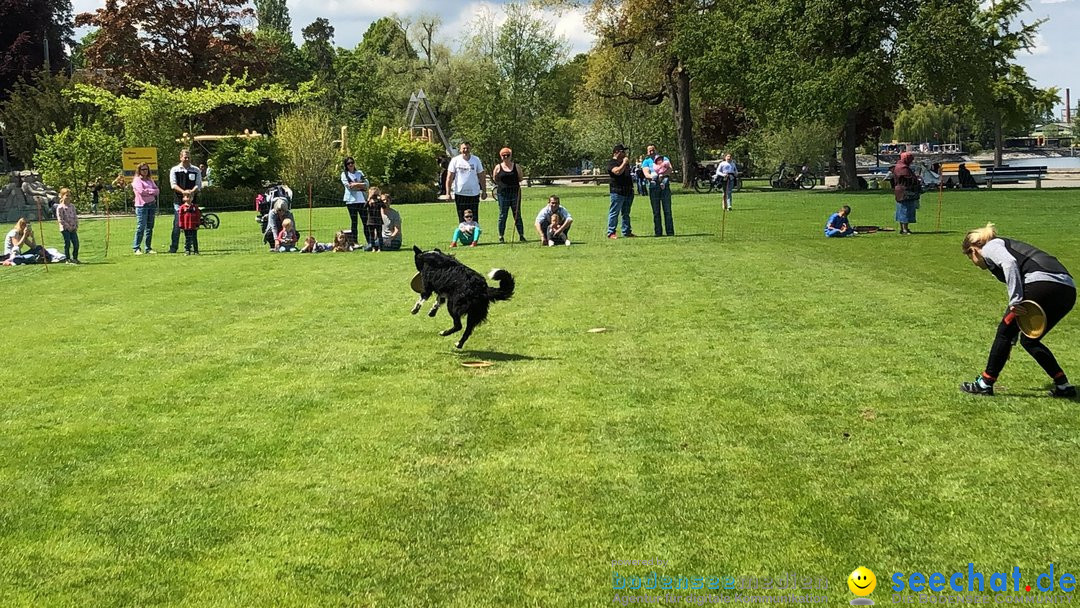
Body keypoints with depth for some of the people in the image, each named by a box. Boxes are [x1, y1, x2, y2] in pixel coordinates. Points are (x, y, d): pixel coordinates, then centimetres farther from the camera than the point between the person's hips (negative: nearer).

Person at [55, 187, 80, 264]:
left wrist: (76, 226, 2)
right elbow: (60, 219, -12)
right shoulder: (60, 207, -8)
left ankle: (75, 258, 15)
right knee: (67, 244, -1)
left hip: (73, 229, 5)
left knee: (76, 244, 3)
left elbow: (75, 217, 13)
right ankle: (68, 259, 8)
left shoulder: (72, 206, 11)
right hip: (65, 229, -5)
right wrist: (68, 226, -14)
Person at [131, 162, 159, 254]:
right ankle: (137, 248, -6)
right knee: (141, 227, -10)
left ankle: (148, 248, 10)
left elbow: (157, 191, 7)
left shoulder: (150, 180, 18)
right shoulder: (137, 180, 0)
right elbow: (141, 191, -14)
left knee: (150, 228, 6)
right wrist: (151, 191, -3)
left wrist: (148, 191, -8)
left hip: (152, 205, 6)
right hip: (141, 206, -6)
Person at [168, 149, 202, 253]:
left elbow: (198, 185, 4)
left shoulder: (196, 170, 10)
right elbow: (173, 184, -2)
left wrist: (191, 192, -16)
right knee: (177, 224, -4)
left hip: (191, 201, 1)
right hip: (178, 201, -1)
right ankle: (173, 247, 0)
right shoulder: (174, 170, 8)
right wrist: (183, 191, -19)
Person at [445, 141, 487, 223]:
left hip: (474, 194, 1)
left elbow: (482, 177, 8)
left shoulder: (476, 160, 3)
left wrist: (484, 191, 5)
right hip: (460, 194, -1)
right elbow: (449, 177, -1)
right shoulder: (455, 160, -1)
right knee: (462, 219, 6)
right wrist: (448, 193, -6)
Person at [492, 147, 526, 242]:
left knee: (517, 215, 3)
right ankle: (501, 237, 7)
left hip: (515, 192, 1)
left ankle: (521, 236, 7)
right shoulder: (498, 167, 4)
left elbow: (520, 179, 10)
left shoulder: (516, 166, 6)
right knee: (502, 216, 2)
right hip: (502, 193, -1)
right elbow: (495, 180, 10)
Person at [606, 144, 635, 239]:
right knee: (614, 213, -7)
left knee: (626, 213, 12)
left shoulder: (624, 162, 22)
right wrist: (624, 163, -14)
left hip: (628, 191, 9)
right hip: (617, 192, -9)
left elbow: (629, 173, 36)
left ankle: (627, 232, 16)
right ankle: (611, 233, -5)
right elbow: (618, 171, -24)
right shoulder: (612, 163, -6)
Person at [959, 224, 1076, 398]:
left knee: (1005, 330, 8)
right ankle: (1063, 385, 19)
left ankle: (985, 383, 15)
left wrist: (1015, 301, -17)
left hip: (1042, 282, -9)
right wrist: (1010, 342, 45)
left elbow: (1009, 263, -13)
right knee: (1029, 340, 22)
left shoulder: (989, 247, 11)